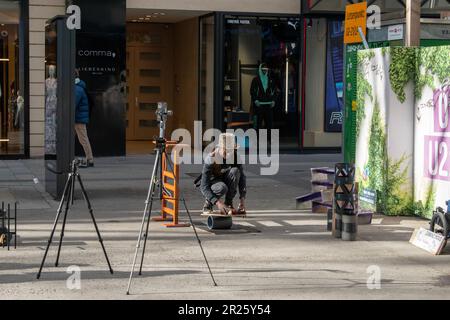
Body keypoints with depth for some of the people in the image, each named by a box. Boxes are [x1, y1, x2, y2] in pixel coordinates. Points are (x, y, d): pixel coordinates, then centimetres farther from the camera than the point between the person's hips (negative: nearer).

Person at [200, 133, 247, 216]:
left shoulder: (235, 156, -18)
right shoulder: (211, 159, -30)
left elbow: (242, 177, -14)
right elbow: (204, 187, -32)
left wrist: (242, 199, -26)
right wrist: (218, 203, -43)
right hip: (211, 182, -5)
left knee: (235, 171, -28)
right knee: (222, 188, -39)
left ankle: (228, 204, -15)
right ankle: (208, 203, -7)